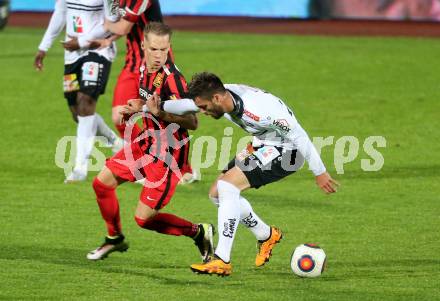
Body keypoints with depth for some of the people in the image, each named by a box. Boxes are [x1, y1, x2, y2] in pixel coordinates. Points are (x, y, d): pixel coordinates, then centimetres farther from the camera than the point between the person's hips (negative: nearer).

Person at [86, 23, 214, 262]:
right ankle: (114, 238, 33)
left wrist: (160, 112, -36)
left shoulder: (171, 77, -25)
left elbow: (192, 122, -26)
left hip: (169, 153, -8)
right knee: (102, 182, 11)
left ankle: (198, 232, 12)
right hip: (148, 141, 8)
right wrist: (137, 108, 11)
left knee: (144, 218, -8)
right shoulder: (145, 68, 2)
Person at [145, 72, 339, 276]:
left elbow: (299, 136, -25)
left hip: (286, 150, -9)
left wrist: (319, 173, -18)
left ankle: (222, 261, -20)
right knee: (217, 193, 7)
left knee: (227, 186, -22)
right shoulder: (223, 95, -11)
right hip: (262, 144, 9)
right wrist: (159, 106, -1)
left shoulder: (258, 110, -34)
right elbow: (188, 104, 11)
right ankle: (266, 236, 26)